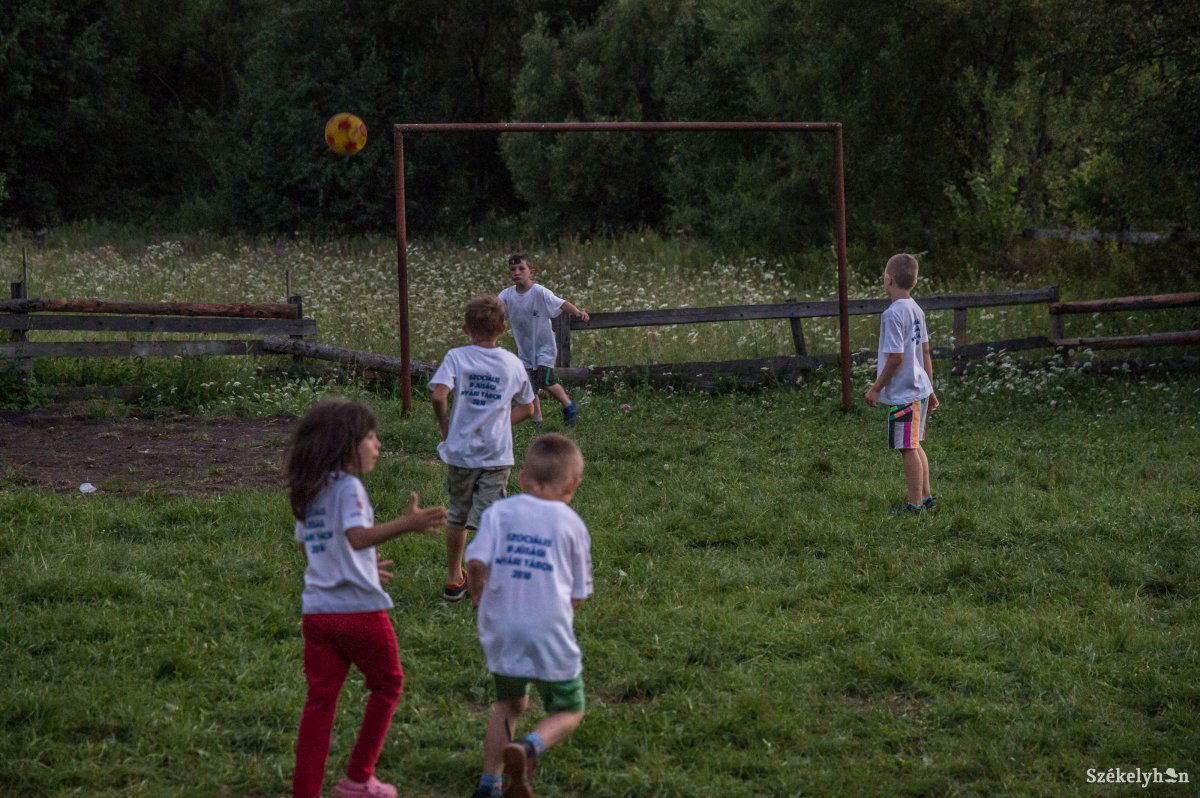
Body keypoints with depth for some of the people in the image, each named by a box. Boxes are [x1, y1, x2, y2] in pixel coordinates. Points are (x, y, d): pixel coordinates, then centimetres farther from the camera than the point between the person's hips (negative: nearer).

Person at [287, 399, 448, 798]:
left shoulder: (306, 492, 12)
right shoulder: (348, 486, -12)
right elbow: (357, 536, -27)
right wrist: (408, 524, -38)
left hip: (317, 610, 7)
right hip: (359, 610, -6)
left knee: (320, 699, 8)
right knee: (387, 685, 14)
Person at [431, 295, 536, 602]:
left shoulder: (456, 357, -5)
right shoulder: (513, 363, 3)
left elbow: (439, 394, -19)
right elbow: (527, 408, 11)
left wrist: (445, 427, -4)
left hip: (461, 452, 0)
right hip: (497, 454, 0)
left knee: (457, 516, 18)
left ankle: (454, 579, 30)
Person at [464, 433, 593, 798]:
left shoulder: (499, 511, 1)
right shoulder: (572, 524, 0)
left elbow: (476, 562, -13)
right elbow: (578, 596, 3)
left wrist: (479, 594, 7)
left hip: (500, 632, 3)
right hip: (550, 633, -3)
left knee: (509, 702, 27)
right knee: (568, 711, 14)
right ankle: (528, 748, -16)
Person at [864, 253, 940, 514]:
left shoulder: (893, 314, -18)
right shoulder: (916, 310, 9)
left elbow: (896, 357, -20)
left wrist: (876, 388, -10)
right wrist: (930, 389, 20)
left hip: (902, 394, -9)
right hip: (920, 389, 9)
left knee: (908, 449, -2)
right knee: (915, 446, 18)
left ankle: (914, 505, 4)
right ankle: (926, 498, 26)